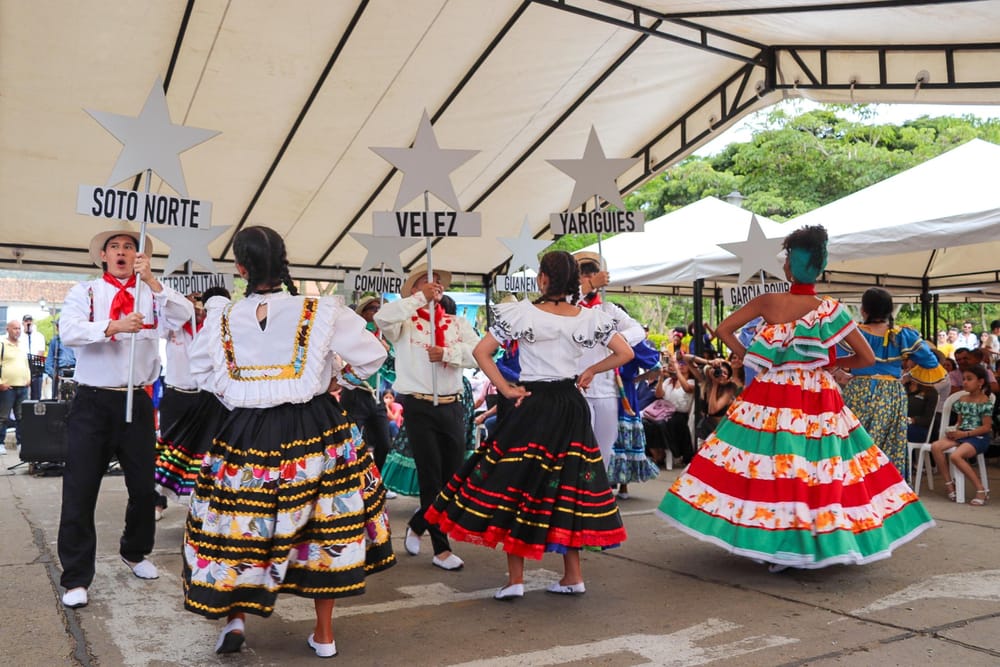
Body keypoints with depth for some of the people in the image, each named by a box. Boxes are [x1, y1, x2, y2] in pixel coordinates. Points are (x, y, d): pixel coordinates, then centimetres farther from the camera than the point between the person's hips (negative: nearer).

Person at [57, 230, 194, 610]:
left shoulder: (153, 295, 7)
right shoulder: (84, 292, 4)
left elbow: (184, 316, -12)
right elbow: (69, 332, -13)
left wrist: (151, 281, -22)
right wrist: (113, 327, -29)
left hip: (137, 401, 2)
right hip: (92, 402, -2)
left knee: (144, 486, 13)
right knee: (80, 491, -1)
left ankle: (135, 553, 36)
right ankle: (76, 578, 9)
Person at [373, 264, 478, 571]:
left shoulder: (457, 323, 10)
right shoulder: (405, 322, 1)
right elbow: (382, 317, -22)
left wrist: (447, 353, -20)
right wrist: (421, 298, -18)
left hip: (452, 406, 4)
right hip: (419, 407, -4)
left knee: (455, 476, 9)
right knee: (432, 478, 3)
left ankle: (417, 525, 34)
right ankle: (441, 549, 15)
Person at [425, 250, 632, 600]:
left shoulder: (522, 313, -7)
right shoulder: (590, 318, -1)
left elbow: (481, 352, -10)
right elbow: (625, 352, 2)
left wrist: (507, 389, -5)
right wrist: (590, 370, 9)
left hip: (531, 405, -3)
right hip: (571, 408, 3)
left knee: (516, 484, 5)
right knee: (568, 485, 11)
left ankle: (515, 578, 6)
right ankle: (573, 577, 17)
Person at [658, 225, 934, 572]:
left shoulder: (768, 302, -5)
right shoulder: (831, 309, -6)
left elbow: (723, 330, 0)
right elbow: (867, 358, -2)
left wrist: (750, 358, 4)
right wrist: (831, 362, 11)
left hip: (771, 398, 0)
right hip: (818, 402, 0)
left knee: (769, 465, 6)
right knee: (817, 468, 8)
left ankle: (770, 544, 10)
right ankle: (818, 543, 13)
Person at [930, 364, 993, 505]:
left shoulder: (985, 401, -6)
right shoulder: (962, 400, 15)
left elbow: (986, 427, -11)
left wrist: (965, 434, -17)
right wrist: (953, 430, -3)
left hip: (978, 437, -7)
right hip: (961, 434, 7)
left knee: (955, 456, -32)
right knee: (936, 447, -20)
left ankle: (981, 490, -19)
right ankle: (949, 483, -9)